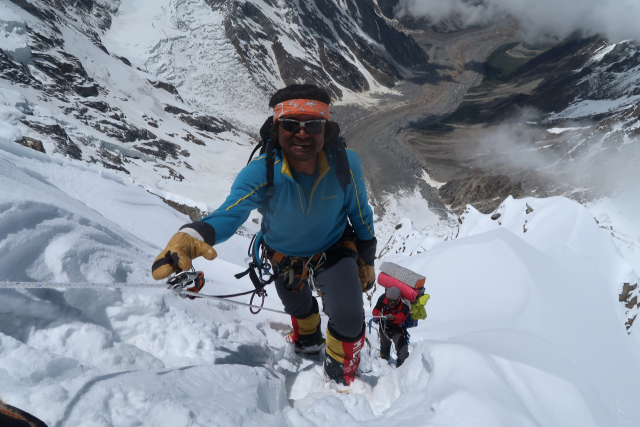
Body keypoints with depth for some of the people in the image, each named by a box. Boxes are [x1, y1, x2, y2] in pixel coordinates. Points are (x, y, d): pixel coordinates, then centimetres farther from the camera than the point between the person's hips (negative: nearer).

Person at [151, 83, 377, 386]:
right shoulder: (261, 173, -35)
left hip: (334, 248, -1)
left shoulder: (345, 163, -30)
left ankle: (341, 378, 16)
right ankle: (308, 342, 68)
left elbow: (360, 213, -13)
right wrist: (193, 235, -72)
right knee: (297, 307, 28)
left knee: (348, 318, -19)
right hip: (284, 255, 1)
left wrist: (366, 260, -2)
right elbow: (230, 213, -49)